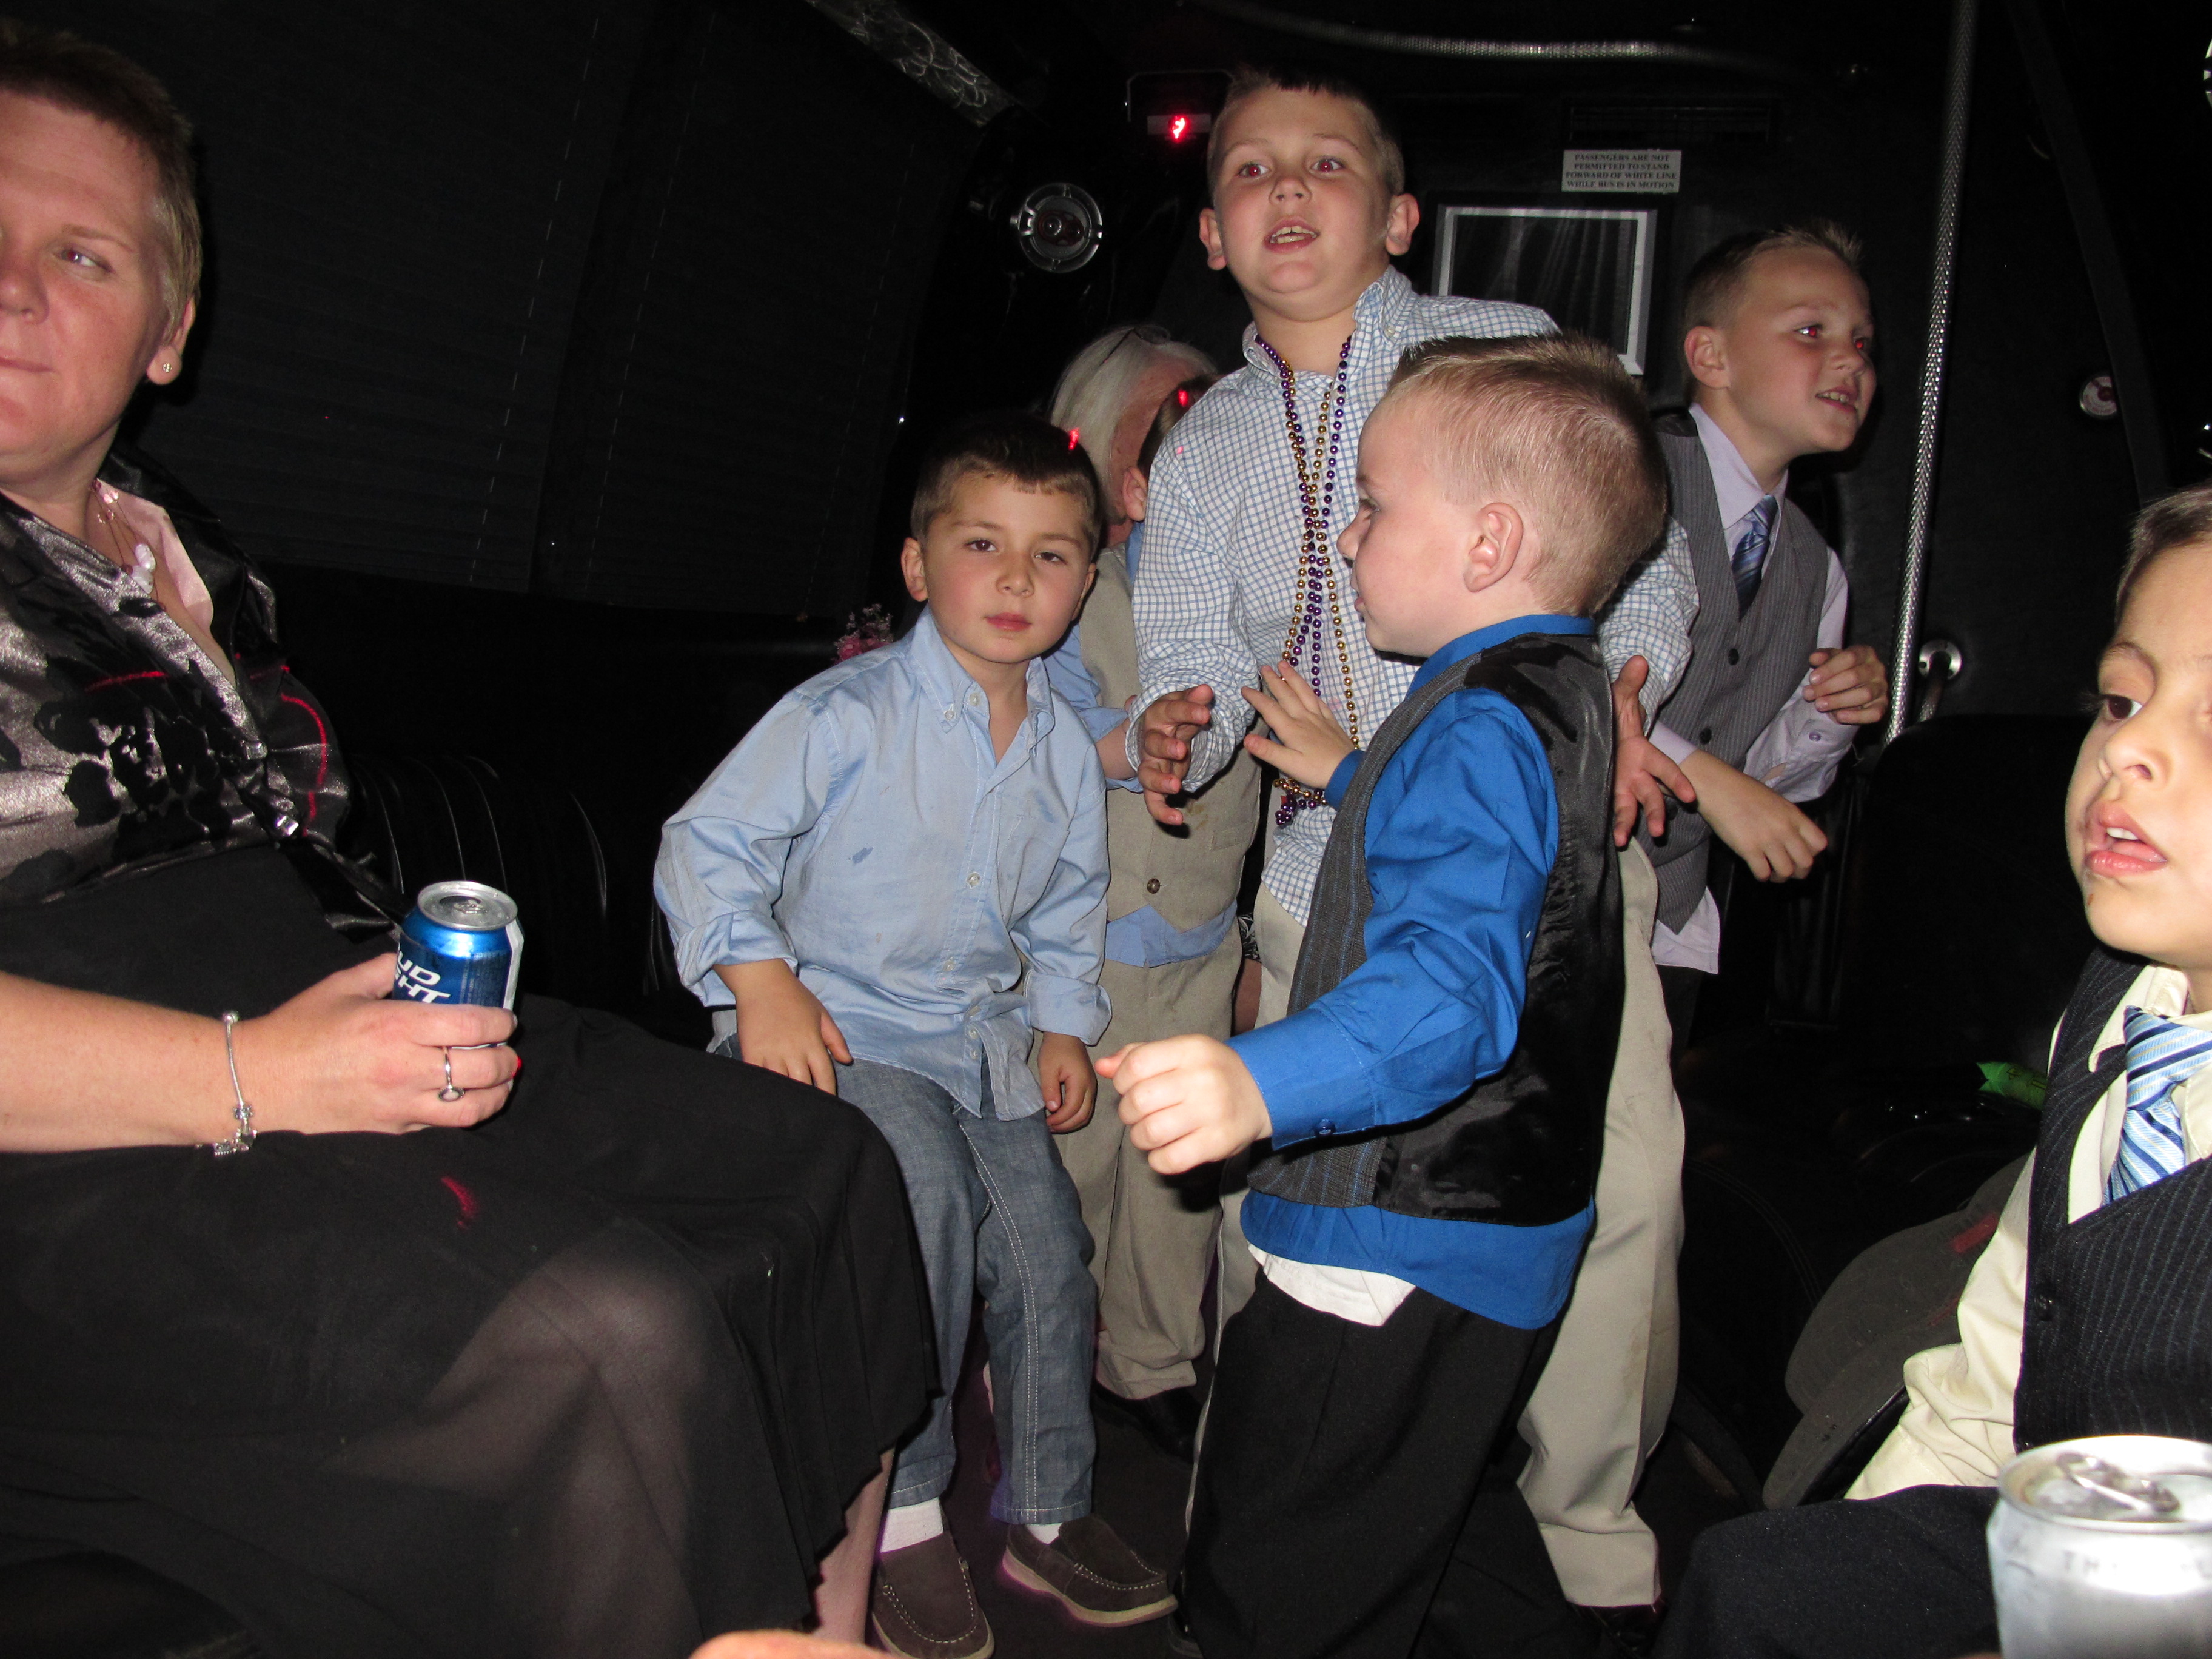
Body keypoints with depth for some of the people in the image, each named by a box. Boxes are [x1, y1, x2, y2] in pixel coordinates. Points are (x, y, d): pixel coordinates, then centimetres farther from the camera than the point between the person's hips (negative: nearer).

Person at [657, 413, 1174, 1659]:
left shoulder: (1066, 751, 6)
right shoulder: (845, 717, -12)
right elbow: (707, 844, -9)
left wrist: (1064, 1022, 6)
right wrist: (759, 980, -20)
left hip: (989, 1049, 6)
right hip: (847, 1032, -5)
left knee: (1046, 1249, -3)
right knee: (922, 1192, -29)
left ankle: (1049, 1513, 22)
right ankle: (901, 1513, -10)